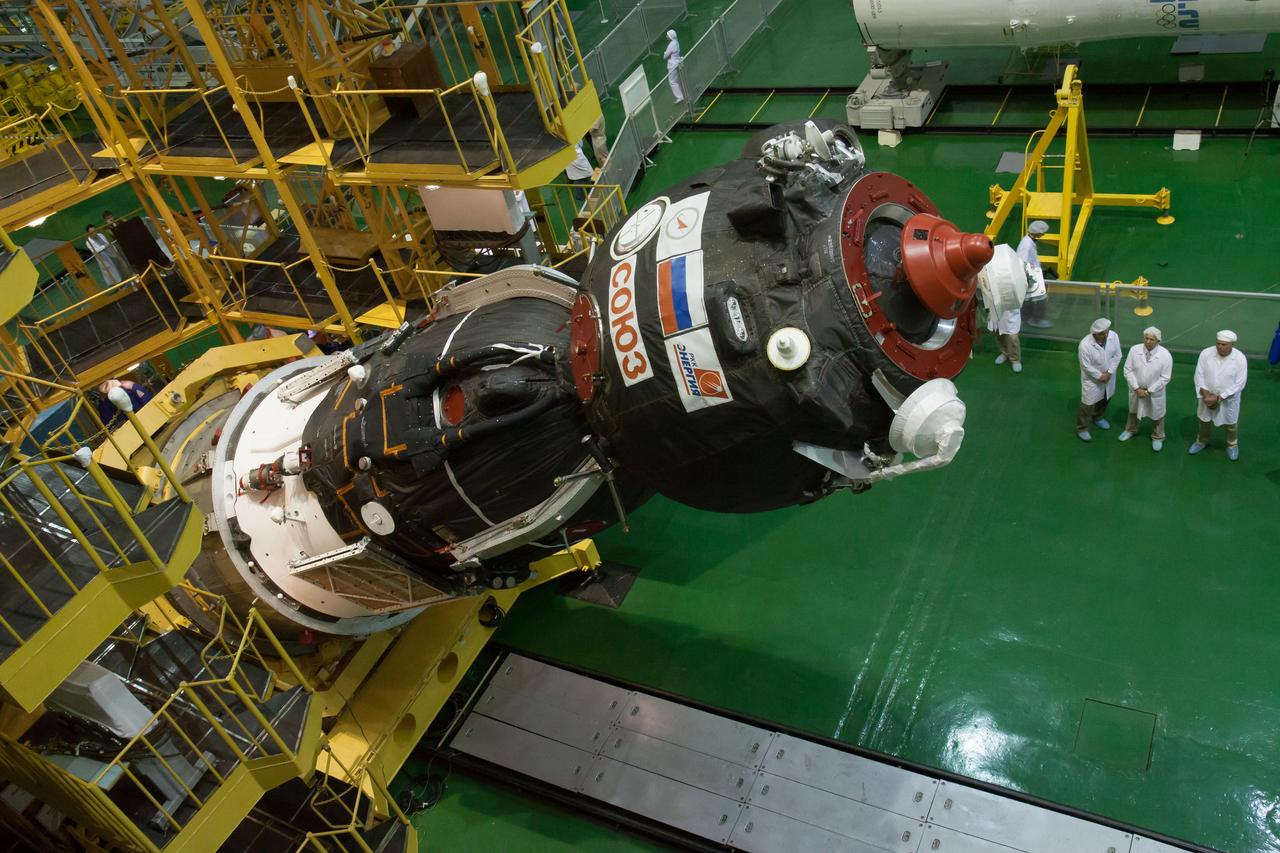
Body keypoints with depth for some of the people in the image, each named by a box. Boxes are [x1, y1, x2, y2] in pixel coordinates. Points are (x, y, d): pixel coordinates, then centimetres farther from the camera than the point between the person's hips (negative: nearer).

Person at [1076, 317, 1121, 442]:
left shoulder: (1114, 336, -20)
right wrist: (1100, 376, -17)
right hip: (1092, 378, -5)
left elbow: (1117, 355, -8)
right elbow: (1086, 366, -24)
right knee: (1088, 404, 7)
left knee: (1105, 399, 27)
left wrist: (1109, 373, -15)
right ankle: (1081, 429, 28)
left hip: (1108, 375, 5)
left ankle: (1098, 418, 54)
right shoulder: (1085, 345, -34)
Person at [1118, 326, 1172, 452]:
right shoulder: (1135, 350, -17)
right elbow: (1128, 370, -11)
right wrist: (1137, 388, -16)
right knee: (1133, 411, 26)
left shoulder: (1165, 355, -22)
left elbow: (1165, 378, -17)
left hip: (1155, 392, -2)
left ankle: (1158, 438, 42)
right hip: (1136, 389, 2)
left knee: (1156, 415, 18)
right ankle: (1131, 430, 52)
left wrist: (1148, 391, -18)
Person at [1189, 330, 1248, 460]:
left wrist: (1218, 398, -22)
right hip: (1207, 395, 2)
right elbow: (1199, 376, -11)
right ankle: (1202, 441, 48)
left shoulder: (1240, 358, -23)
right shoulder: (1206, 353, -18)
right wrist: (1206, 394, -19)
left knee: (1230, 423, 20)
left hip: (1228, 398, -2)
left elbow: (1239, 384, -19)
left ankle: (1232, 445, 45)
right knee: (1204, 420, 23)